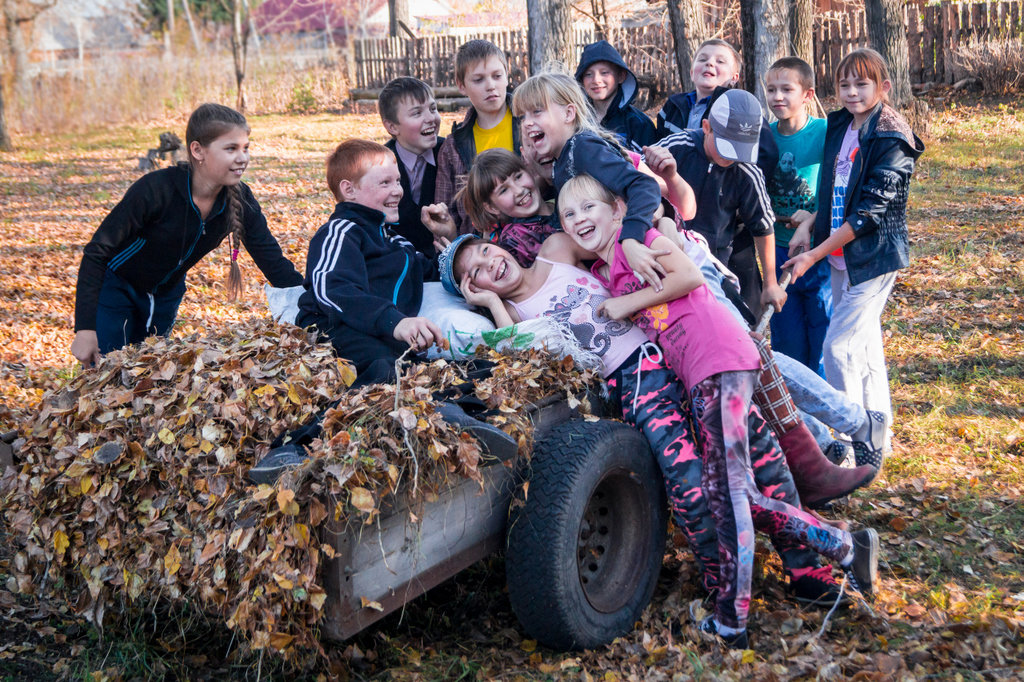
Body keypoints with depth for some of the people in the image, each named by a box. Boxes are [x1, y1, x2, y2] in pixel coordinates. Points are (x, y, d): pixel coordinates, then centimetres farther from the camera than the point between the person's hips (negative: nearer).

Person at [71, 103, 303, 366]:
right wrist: (85, 329, -30)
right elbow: (97, 253, -27)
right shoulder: (156, 189, -33)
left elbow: (273, 260, -12)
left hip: (166, 294, 5)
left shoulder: (240, 201, -19)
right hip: (115, 287, -5)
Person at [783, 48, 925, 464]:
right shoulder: (840, 126, 7)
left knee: (839, 347, -11)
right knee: (865, 345, 15)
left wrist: (814, 254, -19)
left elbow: (871, 211, -20)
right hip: (841, 256, 8)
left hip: (873, 257, -8)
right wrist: (810, 223, 0)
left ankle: (857, 443, -1)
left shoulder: (891, 140, -16)